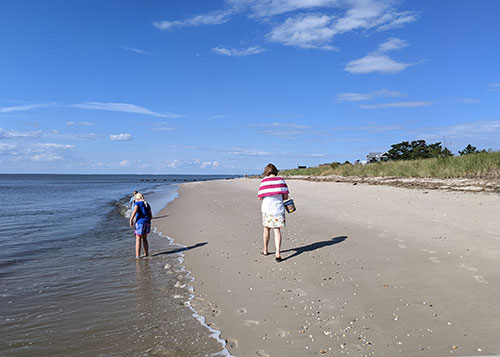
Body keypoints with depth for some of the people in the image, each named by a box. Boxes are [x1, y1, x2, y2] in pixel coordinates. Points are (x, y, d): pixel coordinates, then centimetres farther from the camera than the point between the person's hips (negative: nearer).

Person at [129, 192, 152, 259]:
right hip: (147, 223, 6)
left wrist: (131, 220, -18)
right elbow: (151, 216, 17)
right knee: (144, 239, 21)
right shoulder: (147, 204, 18)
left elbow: (135, 211, -20)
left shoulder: (137, 203, 0)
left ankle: (137, 255, -2)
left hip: (140, 223, -6)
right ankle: (146, 253, 26)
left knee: (138, 240, 1)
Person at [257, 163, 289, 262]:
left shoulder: (264, 181, -5)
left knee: (267, 229, 16)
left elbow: (260, 197, -4)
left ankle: (265, 250, 30)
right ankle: (277, 253, -8)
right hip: (279, 208, 1)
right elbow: (286, 196, -1)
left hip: (267, 208, -1)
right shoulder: (281, 180, 1)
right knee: (277, 230, 2)